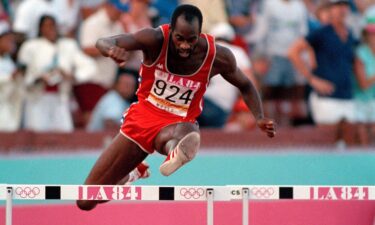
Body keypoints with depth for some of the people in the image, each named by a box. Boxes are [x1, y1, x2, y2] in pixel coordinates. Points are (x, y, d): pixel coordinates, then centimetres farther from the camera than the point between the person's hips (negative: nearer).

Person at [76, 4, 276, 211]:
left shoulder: (218, 57, -13)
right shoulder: (156, 40, -18)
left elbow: (245, 86, 6)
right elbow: (103, 42, -28)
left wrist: (260, 118, -12)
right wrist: (112, 49, -54)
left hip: (176, 124, -2)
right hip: (142, 117, 2)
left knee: (185, 131, -44)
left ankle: (176, 155, -79)